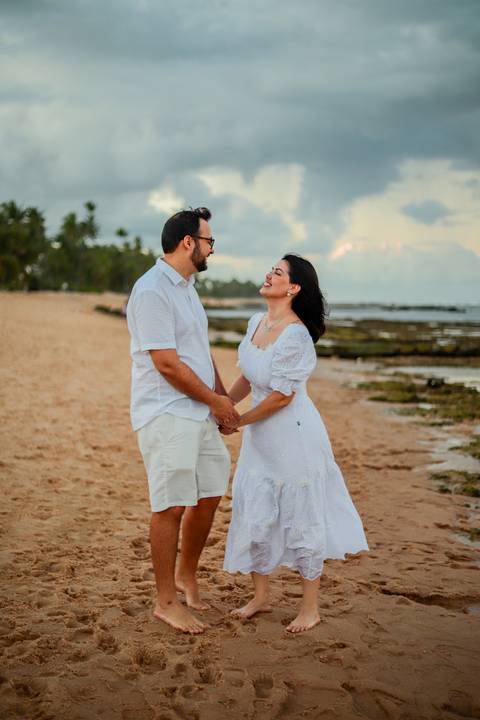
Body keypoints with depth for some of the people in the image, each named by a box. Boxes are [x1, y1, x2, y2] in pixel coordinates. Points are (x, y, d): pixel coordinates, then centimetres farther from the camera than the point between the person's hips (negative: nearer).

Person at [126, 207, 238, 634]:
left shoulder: (185, 288, 16)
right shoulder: (152, 290, -16)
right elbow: (166, 363, -19)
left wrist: (224, 400, 10)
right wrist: (215, 401, -9)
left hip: (199, 414, 9)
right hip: (166, 415, -9)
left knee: (210, 494, 14)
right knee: (171, 506, -3)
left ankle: (186, 575, 33)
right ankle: (166, 603, 8)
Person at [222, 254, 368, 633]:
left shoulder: (295, 335, -23)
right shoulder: (257, 322, 4)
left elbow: (281, 396, -21)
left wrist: (237, 422, -11)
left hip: (295, 435, -8)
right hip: (261, 437, 8)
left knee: (302, 519, 4)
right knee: (254, 515, 14)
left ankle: (310, 608, 19)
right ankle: (261, 596, 30)